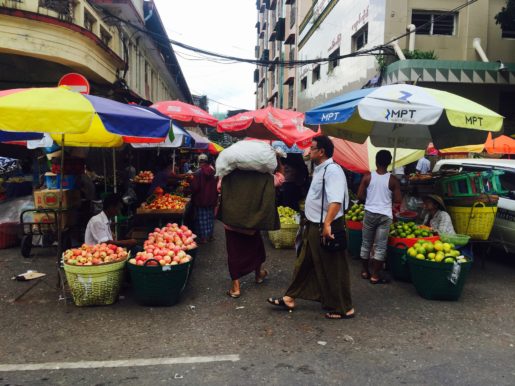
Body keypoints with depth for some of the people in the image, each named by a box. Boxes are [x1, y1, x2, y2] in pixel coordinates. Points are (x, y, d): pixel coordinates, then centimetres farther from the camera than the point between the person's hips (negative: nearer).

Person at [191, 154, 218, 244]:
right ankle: (210, 235, 23)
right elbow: (217, 186, 7)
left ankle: (203, 237, 3)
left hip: (201, 199, -5)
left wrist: (193, 195, 3)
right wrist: (215, 197, 18)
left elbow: (195, 187, -16)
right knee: (210, 217, 15)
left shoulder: (198, 172, -16)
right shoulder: (213, 171, 1)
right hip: (211, 199, 5)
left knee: (202, 218, 2)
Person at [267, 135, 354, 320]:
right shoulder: (320, 170, 14)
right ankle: (290, 299, 29)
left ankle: (344, 308, 18)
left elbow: (336, 201, -30)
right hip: (314, 227, 10)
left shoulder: (332, 170, -19)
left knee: (332, 270, 2)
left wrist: (327, 224, -36)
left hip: (327, 228, -10)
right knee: (304, 264, 17)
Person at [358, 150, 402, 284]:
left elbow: (360, 196, -4)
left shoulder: (367, 177, -5)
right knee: (380, 247, 4)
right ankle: (375, 275, 9)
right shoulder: (393, 180, -7)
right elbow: (398, 200, -5)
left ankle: (365, 271, 24)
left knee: (366, 244, 14)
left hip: (370, 213, 1)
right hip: (385, 215, -1)